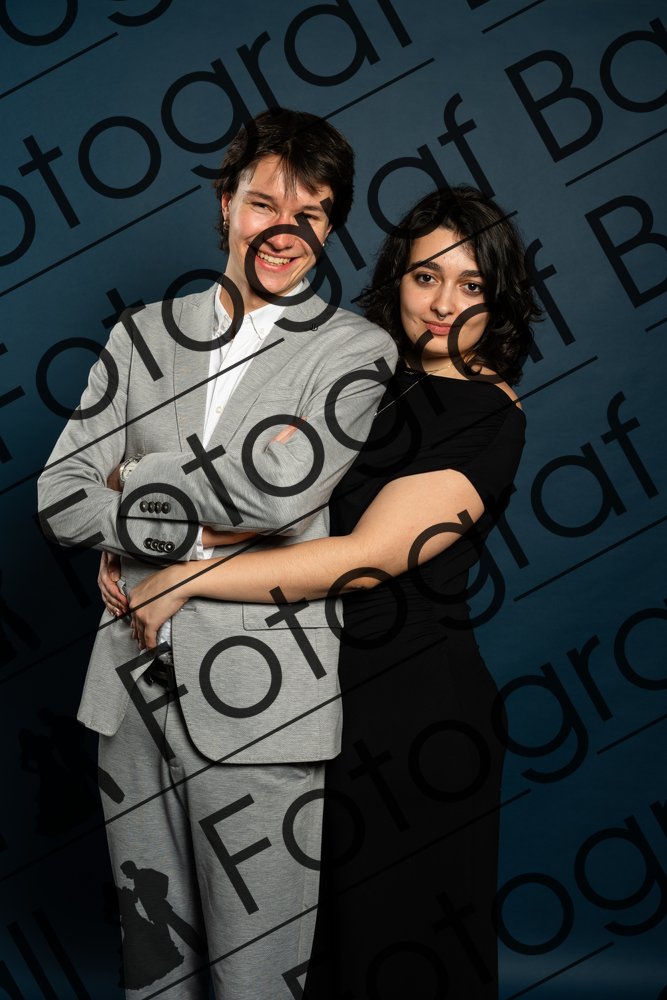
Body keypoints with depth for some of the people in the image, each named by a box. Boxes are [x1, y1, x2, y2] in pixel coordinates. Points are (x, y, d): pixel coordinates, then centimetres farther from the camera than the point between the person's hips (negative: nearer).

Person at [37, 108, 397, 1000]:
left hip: (257, 700, -4)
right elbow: (59, 499, 2)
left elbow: (281, 487, -20)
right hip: (135, 691, 4)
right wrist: (196, 531, -11)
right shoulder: (146, 336, 9)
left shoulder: (357, 351, -3)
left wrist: (135, 478, -5)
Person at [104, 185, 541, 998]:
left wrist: (181, 580, -21)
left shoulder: (487, 418, -15)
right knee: (312, 921, 21)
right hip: (321, 684, 6)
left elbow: (367, 557, -24)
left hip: (411, 704, -6)